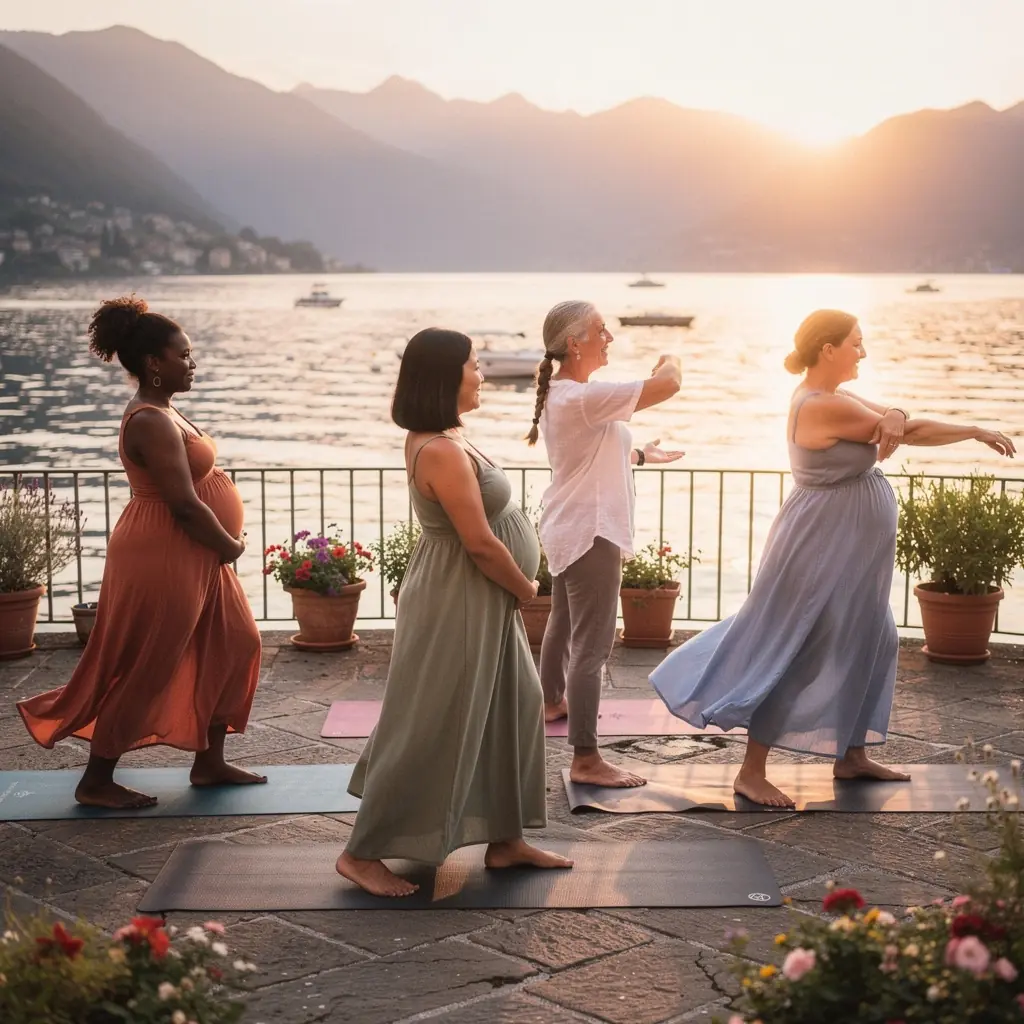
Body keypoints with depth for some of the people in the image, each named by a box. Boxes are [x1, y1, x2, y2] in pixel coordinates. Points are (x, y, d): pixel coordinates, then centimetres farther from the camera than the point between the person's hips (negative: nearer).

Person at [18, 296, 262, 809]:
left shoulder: (161, 412, 11)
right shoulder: (151, 423, -22)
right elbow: (185, 504, -25)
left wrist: (225, 543, 8)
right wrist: (231, 545, -11)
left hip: (191, 555, 11)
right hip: (162, 559, -11)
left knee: (234, 646, 15)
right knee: (143, 671, -1)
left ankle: (209, 763, 24)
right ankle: (96, 782, 12)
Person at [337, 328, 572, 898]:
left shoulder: (442, 438, 7)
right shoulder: (443, 452, -26)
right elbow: (481, 543, -23)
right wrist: (526, 589, -10)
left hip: (480, 600, 11)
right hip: (459, 604, -11)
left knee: (512, 710, 16)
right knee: (431, 728, -2)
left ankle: (505, 839, 26)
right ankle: (364, 852, 9)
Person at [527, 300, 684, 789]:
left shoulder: (559, 394, 7)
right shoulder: (584, 397, -25)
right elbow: (667, 384, -26)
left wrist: (640, 455, 19)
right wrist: (670, 360, -5)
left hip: (568, 528, 11)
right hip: (590, 532, -11)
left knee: (563, 620, 29)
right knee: (591, 645, -10)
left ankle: (552, 702, 51)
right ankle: (585, 760, -10)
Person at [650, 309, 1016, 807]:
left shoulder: (831, 396, 9)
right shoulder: (823, 406, -22)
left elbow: (898, 423, 1)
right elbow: (911, 433, -17)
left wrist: (892, 418, -25)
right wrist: (977, 432, -4)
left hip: (848, 545, 10)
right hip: (825, 545, -10)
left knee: (864, 641, 16)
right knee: (794, 650, -6)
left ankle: (851, 755, 27)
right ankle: (751, 772, 0)